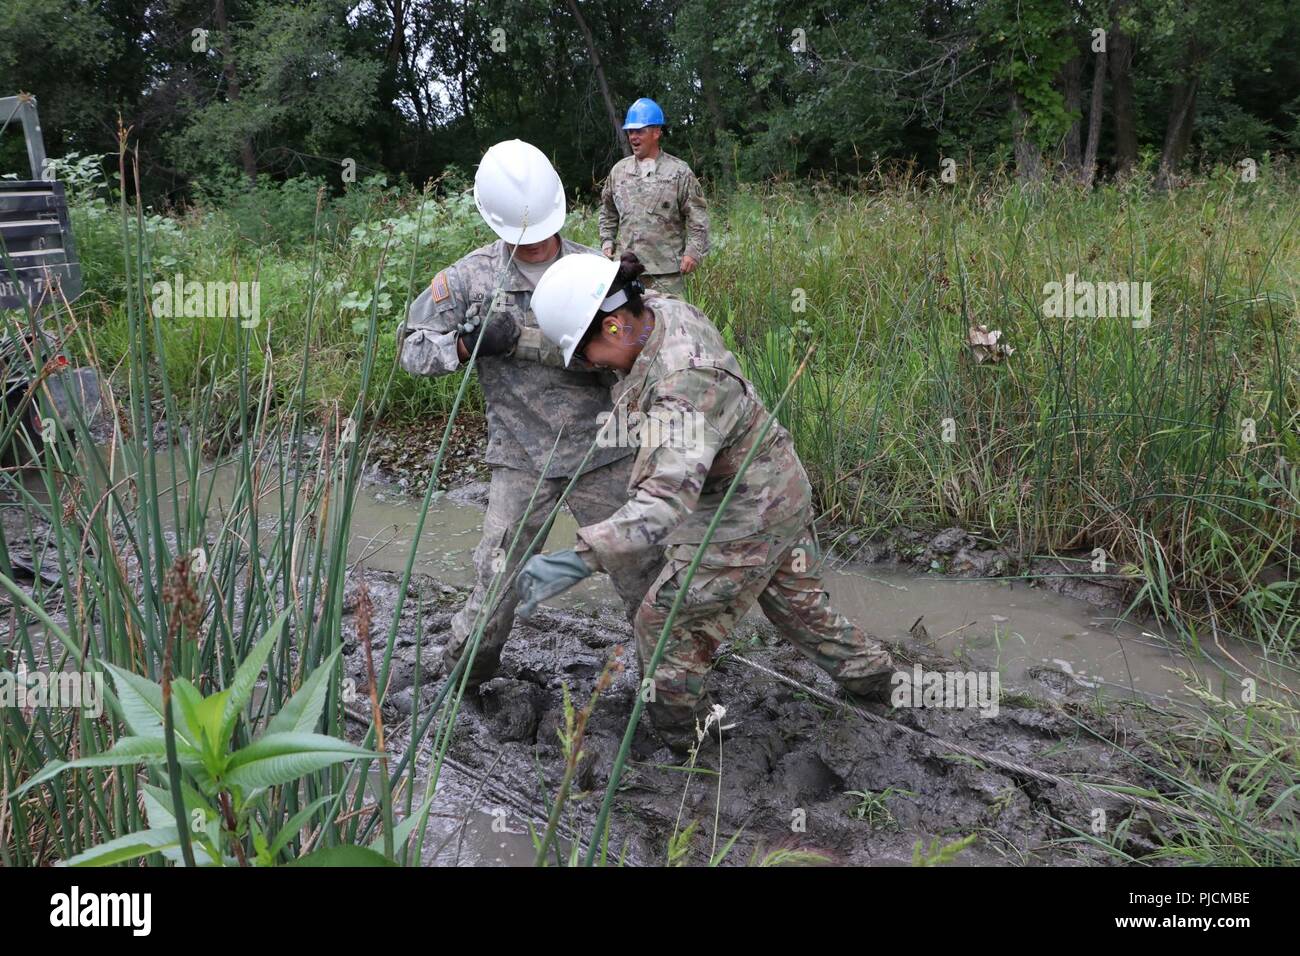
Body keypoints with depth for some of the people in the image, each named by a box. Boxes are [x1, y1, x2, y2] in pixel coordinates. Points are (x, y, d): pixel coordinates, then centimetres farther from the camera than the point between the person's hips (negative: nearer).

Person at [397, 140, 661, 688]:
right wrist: (468, 344, -21)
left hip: (602, 456, 1)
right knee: (495, 585, 1)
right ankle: (458, 684, 26)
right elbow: (413, 348, 0)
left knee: (643, 573, 10)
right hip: (521, 459, -1)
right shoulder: (470, 277, -2)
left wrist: (522, 339, -23)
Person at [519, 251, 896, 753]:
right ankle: (869, 672, 52)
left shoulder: (686, 387, -39)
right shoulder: (667, 309, -11)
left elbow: (666, 500, -49)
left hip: (743, 522, -9)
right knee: (794, 598, 31)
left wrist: (577, 559, -57)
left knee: (666, 623, 10)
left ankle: (681, 729, 31)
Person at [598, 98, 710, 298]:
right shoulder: (619, 170, 13)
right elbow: (608, 212, 24)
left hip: (666, 269, -4)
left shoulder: (679, 172, 1)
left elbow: (697, 217, -1)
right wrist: (607, 242, 12)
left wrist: (693, 252, -11)